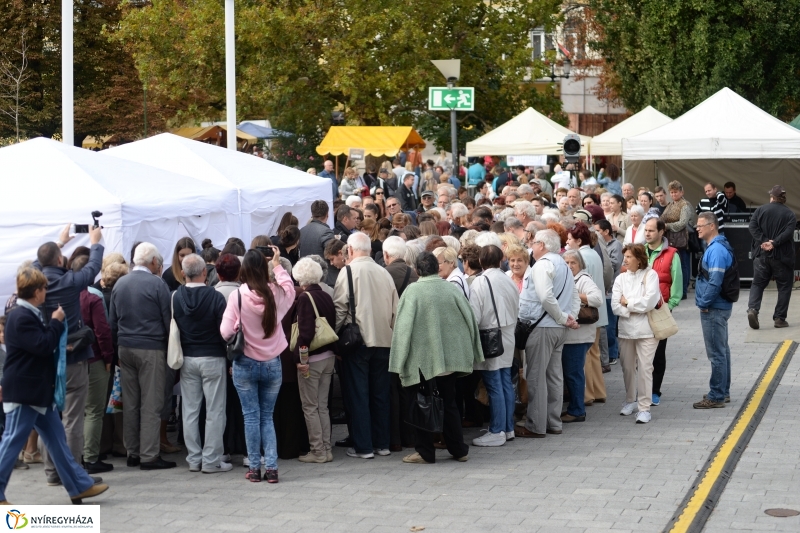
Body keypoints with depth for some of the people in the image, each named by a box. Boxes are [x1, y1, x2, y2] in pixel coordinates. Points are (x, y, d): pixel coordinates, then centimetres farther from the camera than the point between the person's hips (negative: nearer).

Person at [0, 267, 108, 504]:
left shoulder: (31, 315, 14)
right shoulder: (21, 318, -20)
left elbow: (44, 344, 24)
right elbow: (44, 346, -23)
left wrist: (54, 323, 11)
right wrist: (56, 322, -11)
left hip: (39, 391, 11)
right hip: (23, 393, -11)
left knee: (57, 440, 13)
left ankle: (80, 486, 18)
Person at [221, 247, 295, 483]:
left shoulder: (237, 296, -15)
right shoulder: (276, 293, -7)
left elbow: (226, 332, -13)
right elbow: (290, 288, 18)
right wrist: (277, 265, 23)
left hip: (245, 364, -2)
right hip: (272, 364, 2)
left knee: (252, 417, 6)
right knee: (267, 417, 11)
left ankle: (254, 467, 8)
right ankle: (271, 467, 4)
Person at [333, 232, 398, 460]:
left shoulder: (349, 271, -8)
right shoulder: (384, 273, 4)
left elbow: (339, 308, -11)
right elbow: (395, 308, 7)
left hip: (358, 341, -4)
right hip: (383, 340, 4)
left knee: (358, 395, 2)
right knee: (380, 394, 13)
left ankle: (363, 447, 2)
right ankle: (382, 443, 18)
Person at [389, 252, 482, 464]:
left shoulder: (413, 291, -12)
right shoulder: (452, 288, -2)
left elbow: (404, 325, -14)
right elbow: (470, 319, 2)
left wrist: (401, 359, -9)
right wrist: (471, 353, 12)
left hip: (423, 358, -4)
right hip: (450, 356, 4)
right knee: (449, 402, 15)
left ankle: (425, 452, 8)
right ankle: (458, 449, 18)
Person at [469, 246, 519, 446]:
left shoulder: (480, 282, -14)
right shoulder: (509, 281, 4)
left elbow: (474, 315, -15)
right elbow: (516, 311, 10)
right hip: (507, 338, 6)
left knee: (494, 386, -4)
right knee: (506, 383, 12)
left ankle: (497, 432, 0)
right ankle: (508, 428, 18)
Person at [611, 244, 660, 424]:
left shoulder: (650, 275, -3)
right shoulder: (621, 279, 8)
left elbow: (650, 301, -15)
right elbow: (615, 306, -2)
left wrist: (627, 303, -6)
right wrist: (635, 309, -13)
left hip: (645, 329, -4)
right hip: (626, 329, 4)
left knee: (645, 368, -8)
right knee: (628, 367, 13)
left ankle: (644, 408, -5)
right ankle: (630, 401, 30)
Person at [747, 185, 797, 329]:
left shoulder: (761, 210, 4)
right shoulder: (790, 214, -1)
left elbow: (753, 227, -8)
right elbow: (788, 232, -16)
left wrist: (763, 241, -13)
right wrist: (774, 243, -18)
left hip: (761, 254, 2)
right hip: (782, 256, -2)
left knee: (758, 284, 9)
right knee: (784, 286, 9)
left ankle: (752, 309, -15)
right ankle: (779, 318, 6)